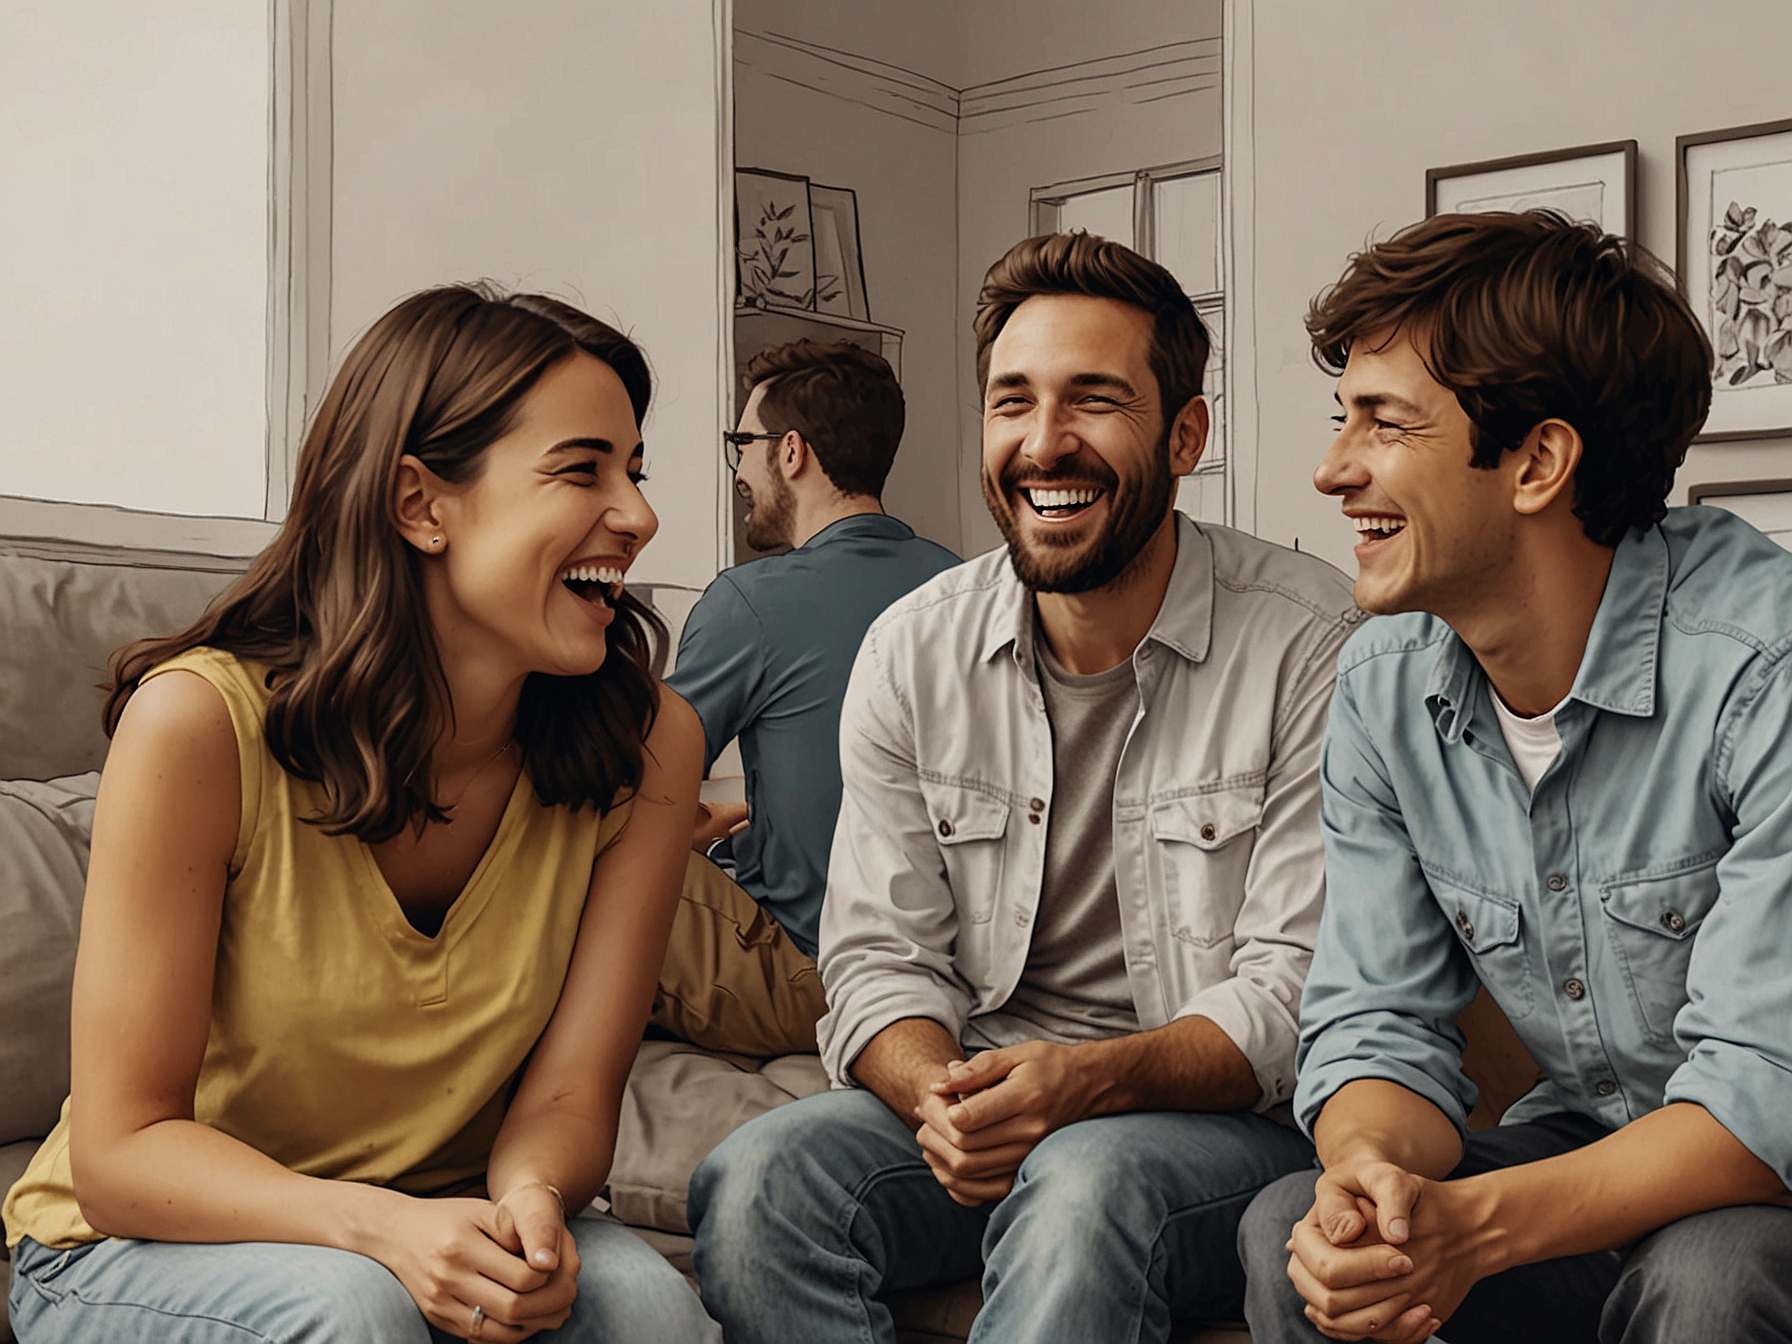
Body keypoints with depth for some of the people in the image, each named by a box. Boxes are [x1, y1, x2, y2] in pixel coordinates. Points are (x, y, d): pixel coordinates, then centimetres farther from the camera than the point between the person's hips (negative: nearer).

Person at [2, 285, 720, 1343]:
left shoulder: (647, 747, -12)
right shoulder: (200, 722, -21)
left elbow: (566, 1096, -9)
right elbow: (123, 1148, -19)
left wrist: (530, 1198, -33)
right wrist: (382, 1225, -35)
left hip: (446, 1234, 2)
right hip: (145, 1250, -2)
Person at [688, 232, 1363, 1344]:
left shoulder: (1316, 641, -8)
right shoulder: (911, 653, 4)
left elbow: (1302, 986, -10)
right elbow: (881, 955, 4)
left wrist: (1091, 1078, -27)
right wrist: (941, 1097, -19)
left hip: (1231, 1117, -3)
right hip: (980, 1089, 4)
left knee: (1081, 1184, -37)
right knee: (755, 1180, -24)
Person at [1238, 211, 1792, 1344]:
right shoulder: (1384, 687, -3)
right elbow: (1378, 1024, -3)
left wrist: (1474, 1226, -37)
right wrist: (1372, 1174, -27)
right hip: (1585, 1146, 4)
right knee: (1296, 1232, -21)